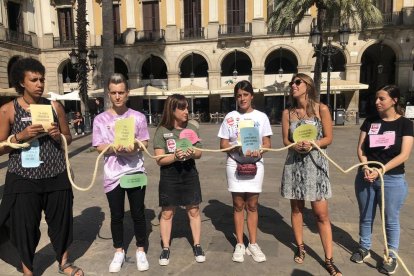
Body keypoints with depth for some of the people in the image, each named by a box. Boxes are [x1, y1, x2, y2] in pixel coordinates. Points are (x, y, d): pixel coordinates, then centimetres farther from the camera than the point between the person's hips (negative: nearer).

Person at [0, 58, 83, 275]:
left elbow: (69, 139, 12)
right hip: (23, 178, -2)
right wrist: (21, 136, -17)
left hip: (56, 175, 2)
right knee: (25, 225, 8)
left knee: (61, 220, 14)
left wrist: (58, 136, -10)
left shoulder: (55, 106, 4)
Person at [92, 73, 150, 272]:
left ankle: (140, 250, 27)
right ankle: (119, 252, 31)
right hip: (112, 174, 1)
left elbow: (144, 142, 2)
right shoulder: (101, 119, 0)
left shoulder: (138, 117, 0)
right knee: (116, 215, 12)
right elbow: (99, 146, -2)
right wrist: (114, 148, -21)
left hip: (135, 171, 0)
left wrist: (134, 147, -20)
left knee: (138, 213, 9)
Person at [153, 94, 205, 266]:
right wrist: (175, 156, -28)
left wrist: (192, 153, -19)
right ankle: (165, 248, 26)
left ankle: (197, 246, 27)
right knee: (167, 213, 9)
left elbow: (199, 153, 4)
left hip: (189, 173, 2)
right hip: (169, 176, -2)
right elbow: (159, 159, -10)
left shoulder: (192, 128, 1)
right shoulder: (162, 131, -8)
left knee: (193, 211, 10)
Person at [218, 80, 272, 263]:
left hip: (255, 164, 1)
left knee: (252, 205, 8)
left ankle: (253, 244, 21)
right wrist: (237, 148, -18)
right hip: (235, 164, 0)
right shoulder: (230, 117, 2)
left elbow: (267, 143, 3)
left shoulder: (261, 117, 3)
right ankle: (239, 244, 19)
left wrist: (259, 151, -19)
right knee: (238, 204, 7)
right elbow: (223, 144, 1)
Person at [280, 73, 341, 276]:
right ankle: (300, 247, 31)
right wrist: (295, 146, -17)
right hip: (294, 163, 3)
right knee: (296, 208, 12)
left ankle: (329, 259, 11)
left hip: (316, 163, -2)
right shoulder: (287, 113, 3)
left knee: (321, 214, -1)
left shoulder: (321, 109, -4)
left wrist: (312, 144, -20)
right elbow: (285, 140, 4)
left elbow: (328, 138, -3)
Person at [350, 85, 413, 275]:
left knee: (391, 219, 9)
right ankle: (364, 249, 31)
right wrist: (366, 167, -13)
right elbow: (361, 148, 3)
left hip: (392, 179, -3)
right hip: (366, 177, 3)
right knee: (365, 217, 14)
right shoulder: (370, 122, 5)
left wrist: (380, 170, -19)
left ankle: (391, 256, 26)